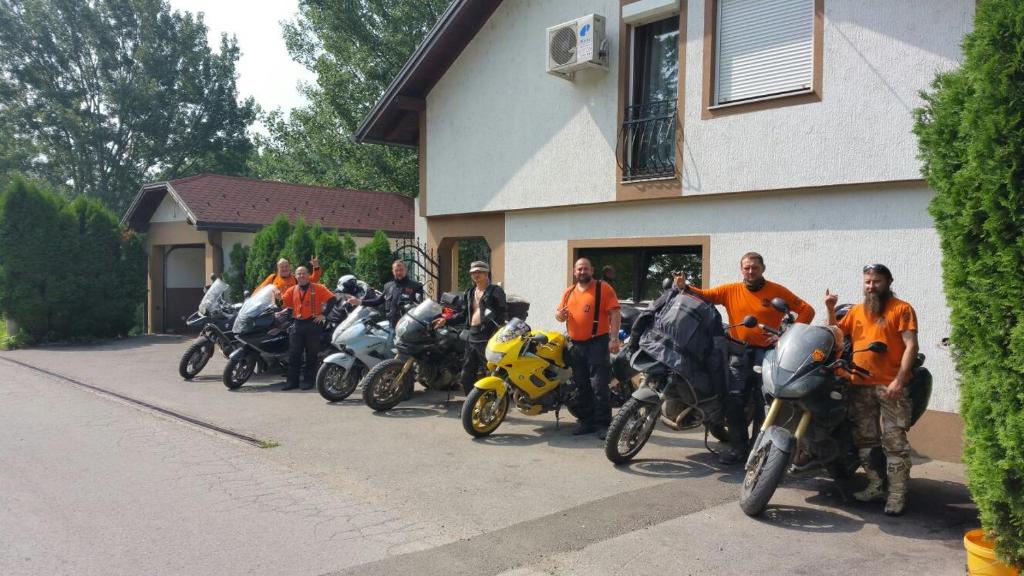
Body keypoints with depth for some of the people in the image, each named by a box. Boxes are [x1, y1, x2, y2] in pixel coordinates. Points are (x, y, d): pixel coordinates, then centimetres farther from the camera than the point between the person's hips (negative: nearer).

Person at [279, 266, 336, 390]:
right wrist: (278, 297, -15)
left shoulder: (318, 288, 1)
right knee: (294, 354, 2)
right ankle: (292, 381, 7)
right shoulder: (292, 290, 12)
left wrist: (324, 315, -7)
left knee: (311, 354, 3)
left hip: (313, 323, -3)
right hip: (297, 324, 3)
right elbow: (283, 304, 5)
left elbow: (332, 300, -4)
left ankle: (309, 380, 9)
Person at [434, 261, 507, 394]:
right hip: (472, 337, 8)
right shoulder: (469, 293, 19)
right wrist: (446, 320, 8)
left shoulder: (495, 291, -3)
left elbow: (503, 313, -12)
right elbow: (463, 314, 20)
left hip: (489, 338, -8)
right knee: (467, 375, 13)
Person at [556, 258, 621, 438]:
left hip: (597, 343, -6)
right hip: (575, 345, 6)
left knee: (599, 386, -7)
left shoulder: (604, 288, -5)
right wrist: (560, 314, -5)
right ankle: (586, 421, 21)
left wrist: (614, 338, -18)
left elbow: (614, 314, -10)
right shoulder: (569, 292, 14)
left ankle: (603, 424, -1)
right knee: (581, 386, 12)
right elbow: (559, 313, 20)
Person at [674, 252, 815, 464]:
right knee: (733, 401, 0)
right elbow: (704, 295, 4)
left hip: (767, 353, -2)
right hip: (739, 354, 2)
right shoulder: (731, 290, 6)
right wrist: (685, 287, -14)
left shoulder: (777, 291, 0)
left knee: (763, 406, 5)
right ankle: (738, 446, 12)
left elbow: (807, 311, 1)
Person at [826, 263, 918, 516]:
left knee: (894, 442, -5)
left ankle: (897, 495, -1)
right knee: (865, 439, 11)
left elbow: (911, 345, -8)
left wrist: (899, 380, -17)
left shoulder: (902, 309, -1)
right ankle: (875, 487, 22)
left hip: (890, 386, -6)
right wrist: (831, 310, 4)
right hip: (860, 385, 6)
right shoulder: (856, 311, 16)